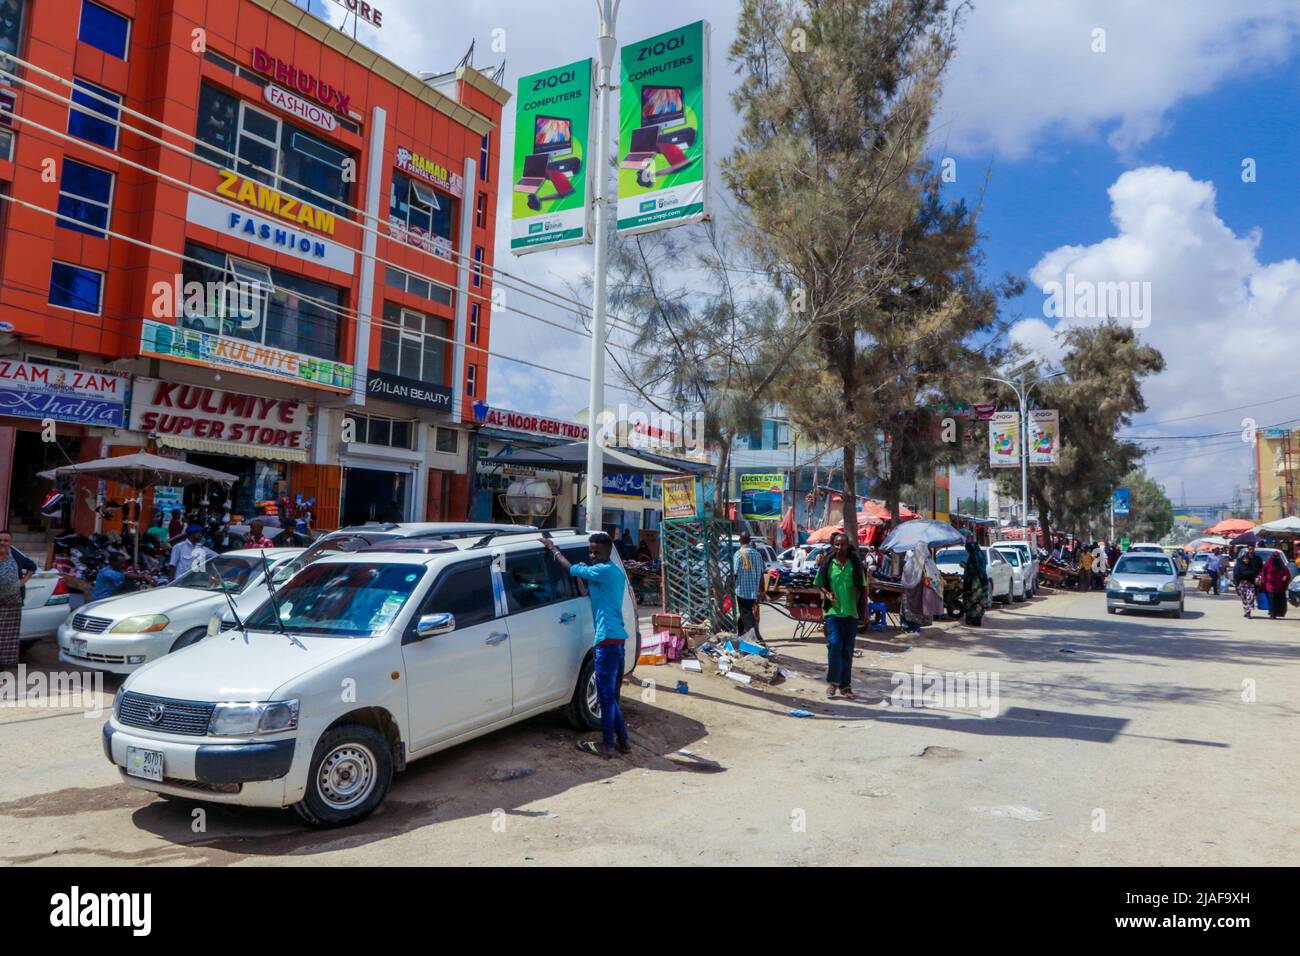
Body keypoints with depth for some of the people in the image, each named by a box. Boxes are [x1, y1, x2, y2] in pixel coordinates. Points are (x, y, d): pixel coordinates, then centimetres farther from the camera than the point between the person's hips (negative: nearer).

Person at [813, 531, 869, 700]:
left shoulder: (856, 565, 2)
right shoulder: (827, 564, 2)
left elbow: (862, 589, 7)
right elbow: (819, 584, 12)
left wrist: (864, 613, 4)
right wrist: (827, 594, -9)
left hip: (851, 613, 1)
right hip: (833, 611, -1)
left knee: (847, 651, 7)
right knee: (834, 644, -15)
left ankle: (845, 686, 17)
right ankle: (832, 681, 2)